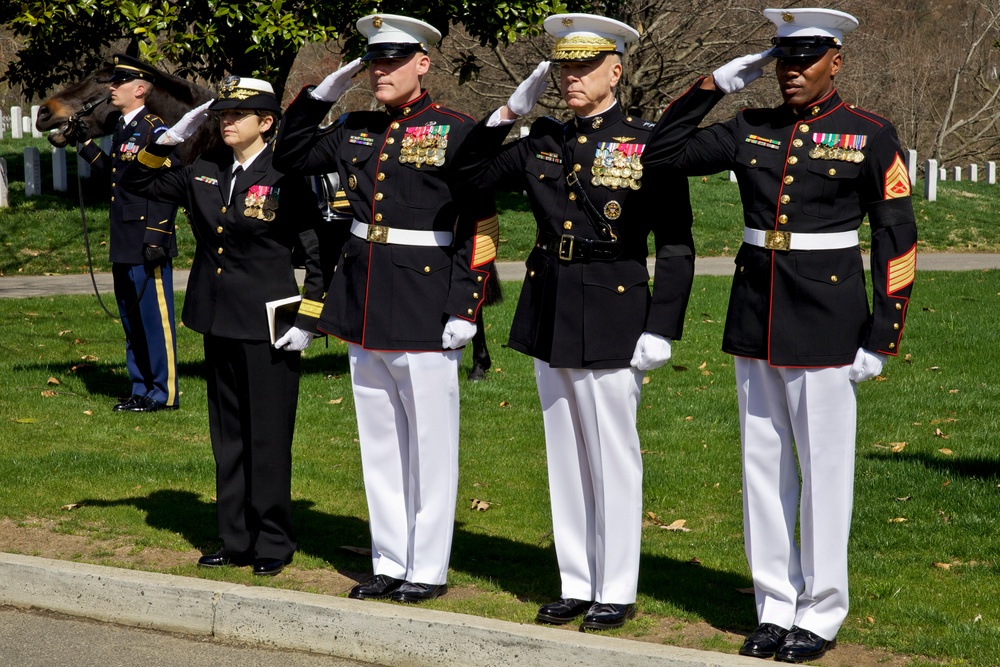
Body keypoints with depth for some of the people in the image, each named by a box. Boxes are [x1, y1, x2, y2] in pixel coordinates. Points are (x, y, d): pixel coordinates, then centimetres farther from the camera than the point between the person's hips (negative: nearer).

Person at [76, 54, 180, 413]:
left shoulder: (155, 130, -12)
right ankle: (141, 389, 22)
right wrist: (87, 146, 14)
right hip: (123, 246, 9)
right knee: (131, 320, 14)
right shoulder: (122, 129, 15)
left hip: (147, 247, -9)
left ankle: (164, 393, 3)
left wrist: (155, 239, -21)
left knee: (155, 318, -3)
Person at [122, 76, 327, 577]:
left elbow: (319, 255, -7)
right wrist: (171, 138, 3)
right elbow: (138, 182, 16)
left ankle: (273, 544, 12)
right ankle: (236, 540, 20)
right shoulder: (204, 173, 7)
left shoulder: (286, 179, -10)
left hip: (268, 330, -6)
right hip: (219, 325, 6)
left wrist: (307, 323, -11)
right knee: (228, 437, 12)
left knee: (268, 438, 1)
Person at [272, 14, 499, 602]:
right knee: (379, 442, 12)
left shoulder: (456, 131, -8)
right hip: (364, 307, 7)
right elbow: (291, 155, 22)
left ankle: (429, 569, 10)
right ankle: (390, 562, 21)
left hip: (425, 310, -7)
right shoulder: (357, 131, 10)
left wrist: (465, 309, -15)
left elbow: (481, 227, -10)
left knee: (431, 443, 2)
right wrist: (324, 92, 9)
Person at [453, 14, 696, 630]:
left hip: (612, 319, -6)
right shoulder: (545, 143, 9)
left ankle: (616, 592, 10)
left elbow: (675, 244, -8)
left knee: (613, 458, 1)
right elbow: (473, 171, 15)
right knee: (566, 457, 12)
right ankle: (576, 585, 21)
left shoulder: (648, 144, -7)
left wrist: (661, 329, -12)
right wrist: (512, 109, 4)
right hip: (550, 316, 6)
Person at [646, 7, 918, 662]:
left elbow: (897, 239, -4)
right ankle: (776, 607, 19)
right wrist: (714, 84, 0)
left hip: (825, 326, -5)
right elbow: (664, 150, 9)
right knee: (763, 468, 9)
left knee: (824, 470, 2)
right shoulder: (751, 131, 7)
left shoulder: (870, 136, -5)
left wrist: (881, 336, -8)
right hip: (755, 321, 5)